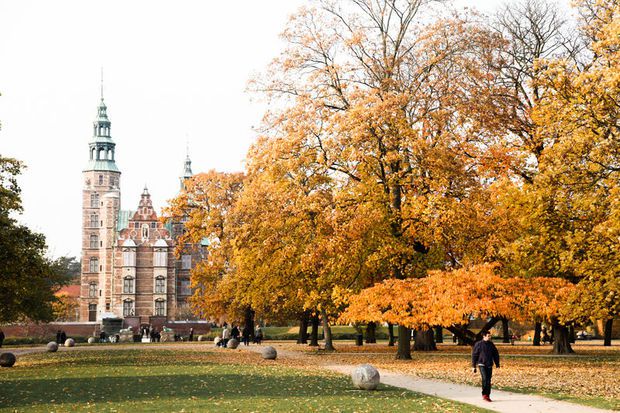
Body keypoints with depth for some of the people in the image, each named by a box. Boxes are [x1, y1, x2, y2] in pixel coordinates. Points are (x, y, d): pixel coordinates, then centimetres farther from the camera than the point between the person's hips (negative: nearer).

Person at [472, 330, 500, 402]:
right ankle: (484, 394, -12)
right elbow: (474, 355, 0)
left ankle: (488, 395, 9)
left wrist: (497, 364, 11)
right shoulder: (478, 344, -3)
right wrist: (474, 366, -2)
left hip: (489, 365, 4)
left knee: (488, 380, 3)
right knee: (484, 378, -18)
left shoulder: (491, 344, 9)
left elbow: (496, 354, 17)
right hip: (482, 364, -4)